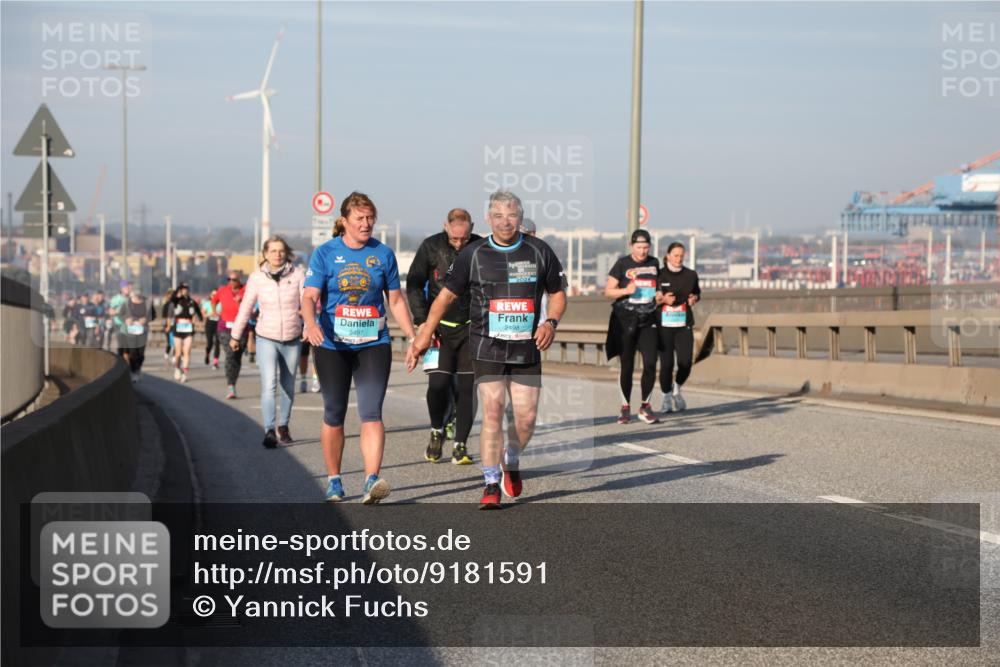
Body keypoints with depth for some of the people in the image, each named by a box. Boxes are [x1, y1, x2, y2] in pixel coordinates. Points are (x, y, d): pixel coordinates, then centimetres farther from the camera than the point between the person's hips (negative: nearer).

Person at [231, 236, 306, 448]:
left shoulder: (297, 274, -4)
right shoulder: (257, 277, -2)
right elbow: (245, 308, 6)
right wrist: (235, 335, 12)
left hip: (292, 339, 1)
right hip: (266, 338, -1)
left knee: (288, 387, 11)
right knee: (269, 384, -17)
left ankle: (283, 426, 28)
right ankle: (269, 431, -24)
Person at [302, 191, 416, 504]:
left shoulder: (383, 253, 5)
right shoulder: (325, 253, 0)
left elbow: (396, 300, 13)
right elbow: (309, 296, -8)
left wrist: (414, 337, 7)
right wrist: (311, 324, -28)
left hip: (373, 343, 1)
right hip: (332, 345, -1)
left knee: (371, 412, -13)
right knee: (334, 414, 7)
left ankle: (372, 480, -20)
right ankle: (333, 481, 20)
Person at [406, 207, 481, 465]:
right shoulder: (430, 247, -6)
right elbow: (414, 284, 2)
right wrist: (421, 321, -6)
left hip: (471, 327, 1)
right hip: (440, 326, -1)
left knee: (467, 387, -2)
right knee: (438, 384, -12)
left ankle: (460, 444, 8)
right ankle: (437, 431, 14)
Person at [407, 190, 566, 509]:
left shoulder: (539, 252, 4)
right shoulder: (473, 254, 1)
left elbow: (557, 293, 14)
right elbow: (446, 295, 7)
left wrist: (551, 322, -6)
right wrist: (424, 336, 0)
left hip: (527, 349, 2)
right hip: (487, 348, -2)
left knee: (526, 419, 0)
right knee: (492, 414, -11)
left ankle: (511, 463, 31)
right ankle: (491, 486, -2)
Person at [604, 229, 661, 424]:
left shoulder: (654, 263, 10)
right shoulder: (622, 264, -2)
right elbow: (608, 291, -2)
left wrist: (660, 296, 9)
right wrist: (626, 290, -18)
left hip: (648, 320, 3)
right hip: (625, 320, -3)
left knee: (650, 363, -7)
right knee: (626, 366, 2)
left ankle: (645, 406, 7)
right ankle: (625, 407, 14)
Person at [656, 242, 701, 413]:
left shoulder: (691, 275, 7)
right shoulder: (659, 275, -1)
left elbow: (697, 293, 22)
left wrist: (694, 299, 0)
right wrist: (662, 300, -16)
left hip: (684, 325, 2)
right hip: (664, 326, -2)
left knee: (685, 363, -7)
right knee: (666, 364, -5)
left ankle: (676, 389, 22)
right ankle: (666, 398, 15)